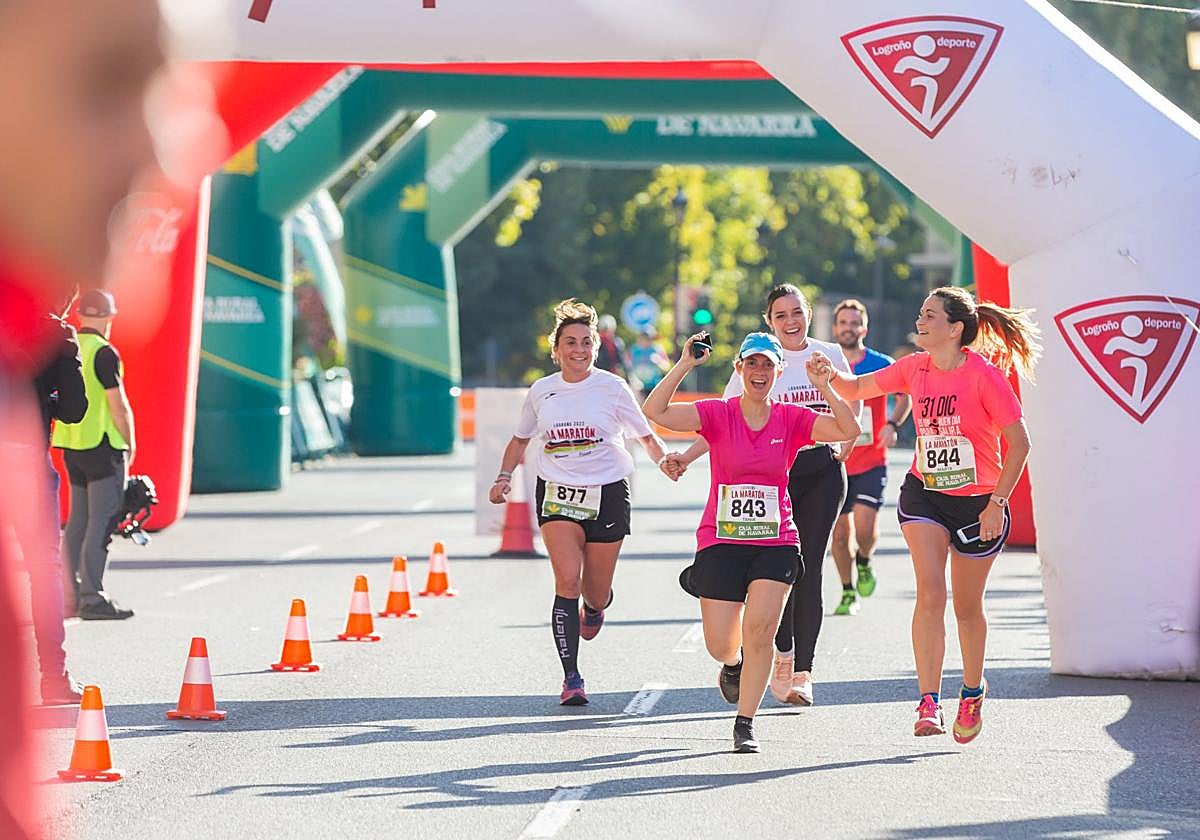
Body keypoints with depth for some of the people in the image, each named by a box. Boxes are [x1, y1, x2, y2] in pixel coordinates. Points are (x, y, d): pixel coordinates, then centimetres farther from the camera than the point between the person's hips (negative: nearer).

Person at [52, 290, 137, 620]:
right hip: (102, 445, -8)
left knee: (77, 520, 15)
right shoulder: (104, 353, -14)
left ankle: (69, 592, 17)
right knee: (101, 522, -5)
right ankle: (92, 597, -8)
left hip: (71, 444, 8)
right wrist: (130, 444, -2)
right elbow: (118, 405, -15)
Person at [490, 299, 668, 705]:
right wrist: (504, 478, 5)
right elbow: (520, 439, 20)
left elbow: (646, 436, 2)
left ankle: (594, 610, 47)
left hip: (607, 493, -1)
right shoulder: (541, 391, 4)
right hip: (557, 492, 1)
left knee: (596, 592, 6)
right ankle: (571, 678, -16)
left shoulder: (612, 387, -3)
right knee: (567, 580, -17)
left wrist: (667, 463, -17)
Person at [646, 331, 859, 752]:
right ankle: (734, 664, 38)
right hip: (720, 541, -1)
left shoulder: (791, 418, 2)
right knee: (720, 645, -2)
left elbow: (848, 430, -8)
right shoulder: (718, 414, -4)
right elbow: (655, 412, -16)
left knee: (760, 629, -17)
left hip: (775, 542, 1)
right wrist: (684, 365, -21)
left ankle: (745, 723, -4)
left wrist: (823, 387, -18)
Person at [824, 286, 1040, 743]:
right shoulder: (915, 368, -1)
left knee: (967, 607, 10)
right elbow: (856, 388, 12)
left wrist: (997, 503, -16)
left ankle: (972, 691, 36)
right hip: (924, 494, 3)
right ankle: (929, 703, -19)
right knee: (930, 592, -16)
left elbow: (1019, 442, -12)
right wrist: (831, 375, -11)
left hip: (977, 502, -3)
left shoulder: (984, 375, -17)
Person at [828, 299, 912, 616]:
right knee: (839, 533, 3)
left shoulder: (881, 365, -2)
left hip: (871, 462, -2)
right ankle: (848, 593, 19)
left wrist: (892, 424, -9)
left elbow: (905, 396, 8)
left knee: (865, 526, -16)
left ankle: (864, 563, 16)